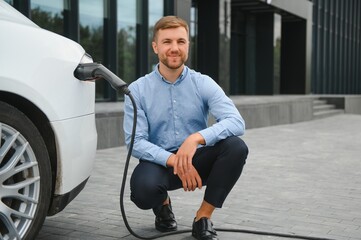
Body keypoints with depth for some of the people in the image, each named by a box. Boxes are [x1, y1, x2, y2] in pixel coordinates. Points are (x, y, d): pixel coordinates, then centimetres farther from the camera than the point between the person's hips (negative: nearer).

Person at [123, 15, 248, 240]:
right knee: (143, 188, -35)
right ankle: (163, 204, 6)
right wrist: (173, 160, -29)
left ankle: (204, 216, -10)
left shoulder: (204, 83, -5)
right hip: (159, 162, -1)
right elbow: (135, 142, -12)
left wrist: (197, 138, -37)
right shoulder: (137, 90, -5)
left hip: (197, 160, 1)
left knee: (236, 146, -27)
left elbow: (236, 122, -20)